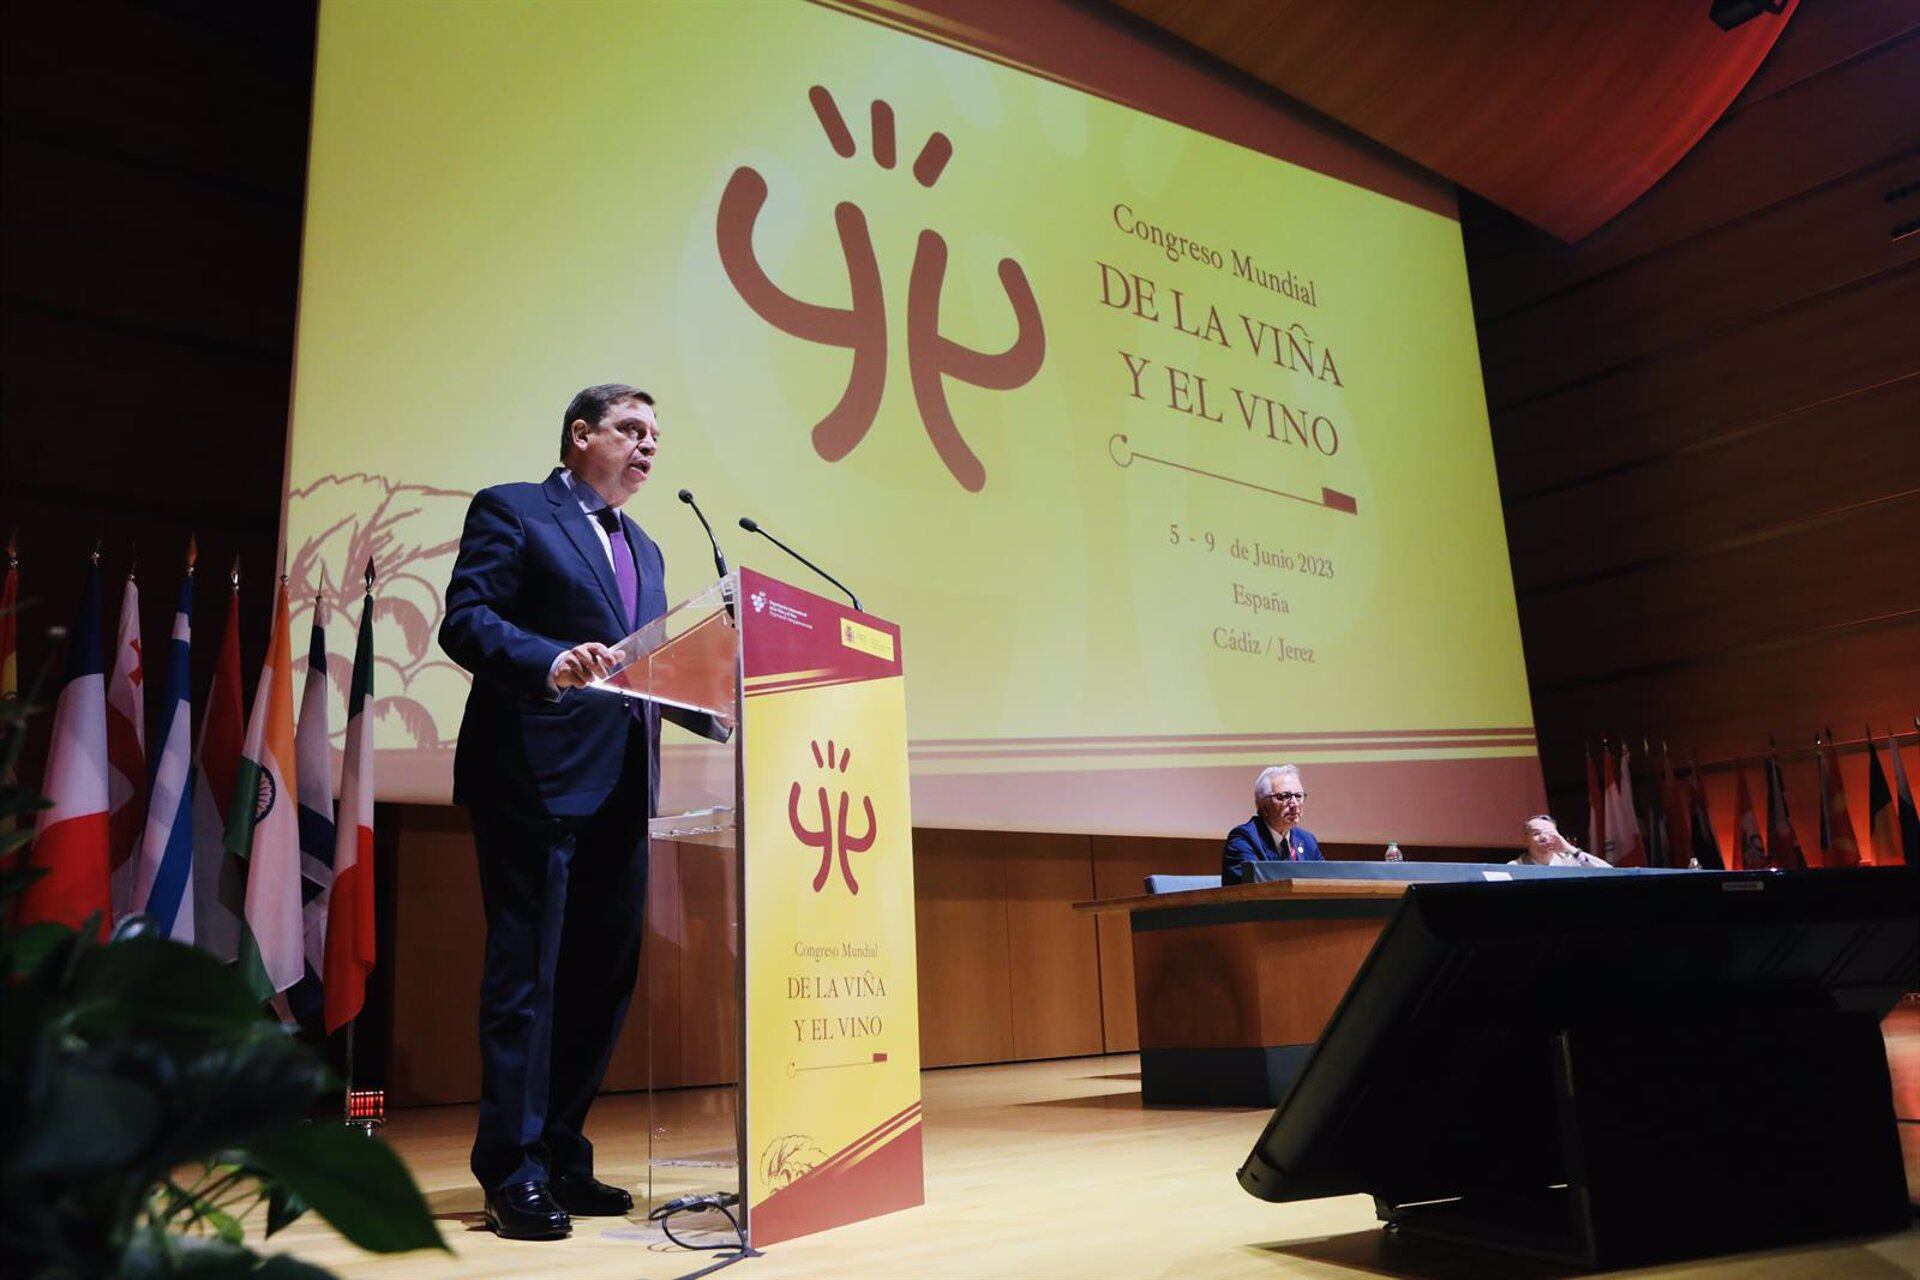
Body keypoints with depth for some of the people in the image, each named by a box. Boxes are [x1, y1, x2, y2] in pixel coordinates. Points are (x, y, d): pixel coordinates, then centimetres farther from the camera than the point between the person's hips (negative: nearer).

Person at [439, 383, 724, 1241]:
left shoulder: (643, 550, 23)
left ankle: (561, 1158, 22)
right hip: (536, 779, -7)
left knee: (604, 976, 10)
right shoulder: (511, 511, 1)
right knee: (526, 975, -3)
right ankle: (514, 1173, 7)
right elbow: (464, 621, -12)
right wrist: (552, 662, -28)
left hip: (621, 789, 8)